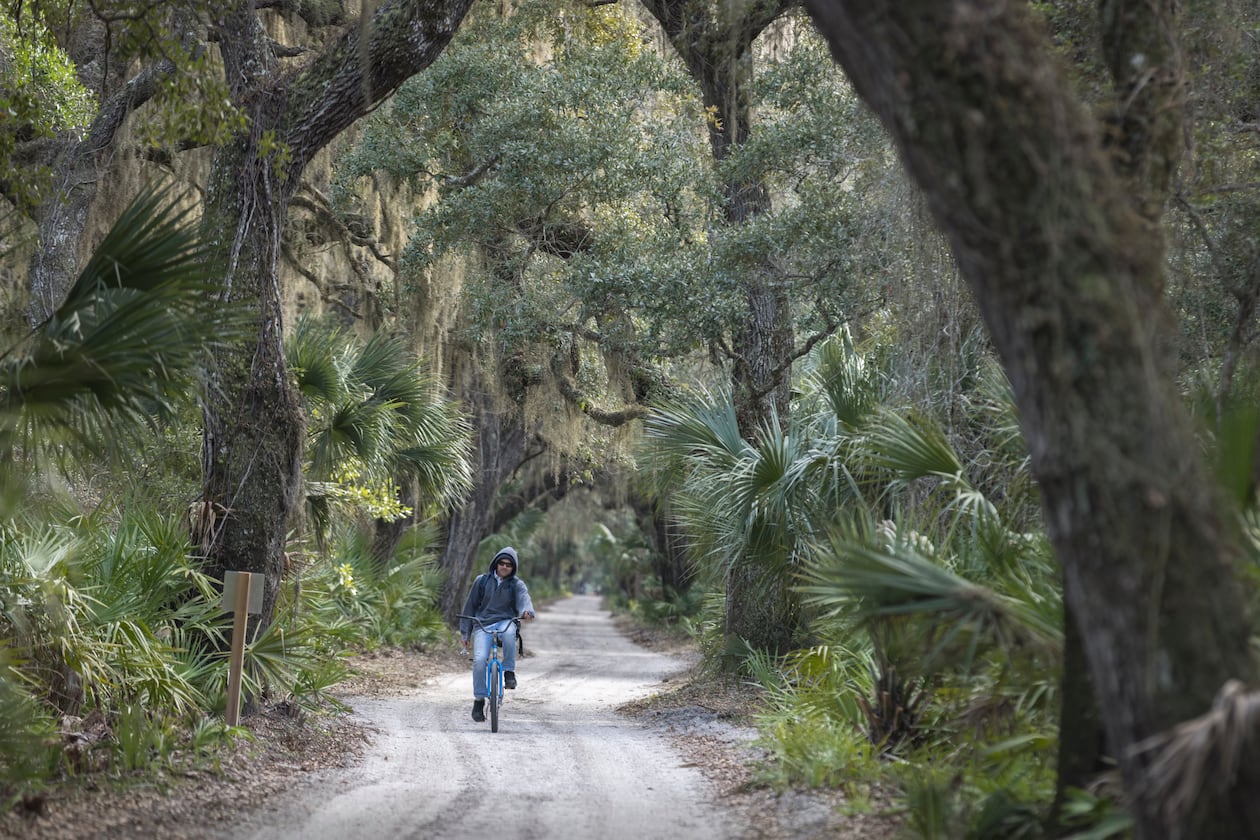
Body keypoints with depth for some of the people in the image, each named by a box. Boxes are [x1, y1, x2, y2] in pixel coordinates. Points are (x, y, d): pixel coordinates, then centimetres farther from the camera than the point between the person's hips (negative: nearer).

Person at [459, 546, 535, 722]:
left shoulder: (517, 584, 6)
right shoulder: (482, 581, 8)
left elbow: (524, 599, -14)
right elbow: (470, 606, 14)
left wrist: (527, 611, -39)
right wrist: (465, 633, 12)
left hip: (505, 622, -1)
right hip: (483, 625, 1)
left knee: (509, 632, -38)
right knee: (479, 660, -21)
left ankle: (509, 672, -22)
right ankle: (479, 701, -6)